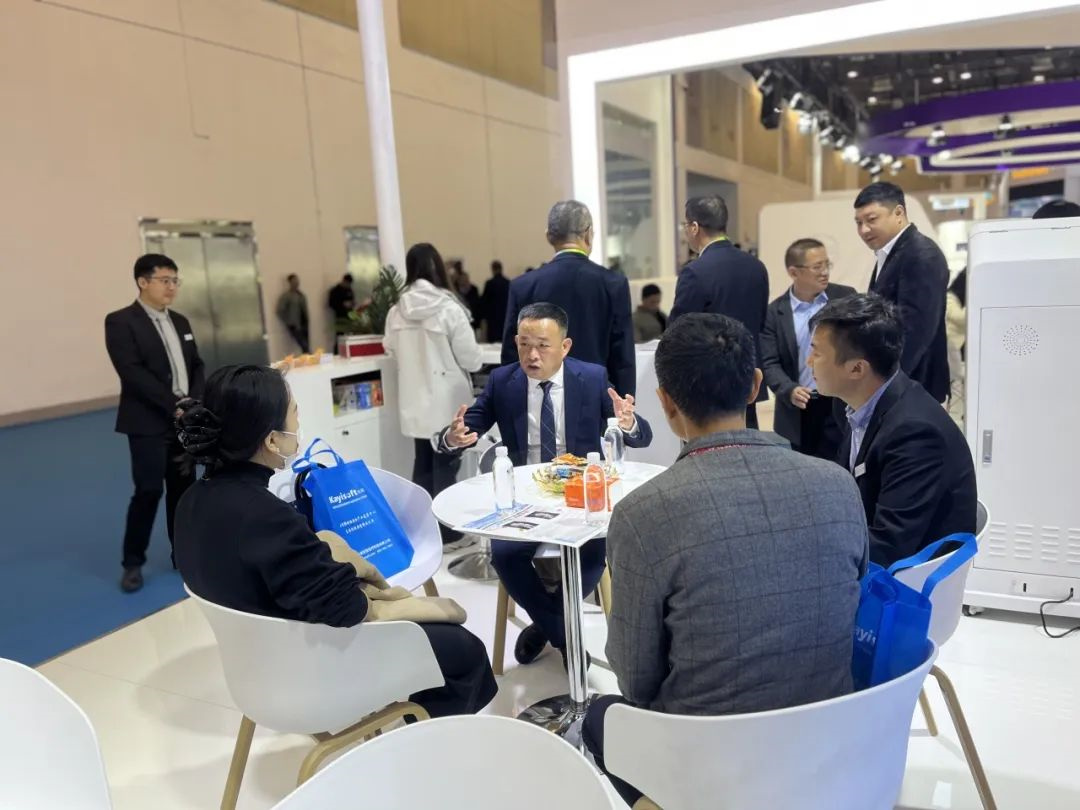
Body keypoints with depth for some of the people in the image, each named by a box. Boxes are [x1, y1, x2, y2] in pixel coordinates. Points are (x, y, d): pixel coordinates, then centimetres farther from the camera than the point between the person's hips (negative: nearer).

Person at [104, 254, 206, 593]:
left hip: (186, 421, 6)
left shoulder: (180, 322, 15)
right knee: (149, 491, -6)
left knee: (183, 488, 10)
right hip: (148, 423, -6)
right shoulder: (121, 322, -6)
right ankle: (132, 563, 9)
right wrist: (174, 405, -18)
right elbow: (132, 373, -16)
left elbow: (197, 366, 12)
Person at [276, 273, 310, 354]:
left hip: (303, 325, 6)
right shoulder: (285, 296, -5)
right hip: (294, 326, -6)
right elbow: (280, 311, -8)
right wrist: (289, 323, -8)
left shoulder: (301, 295, 13)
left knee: (307, 346, 2)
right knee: (305, 347, -15)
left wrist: (306, 322, 9)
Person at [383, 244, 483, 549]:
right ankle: (445, 533, 12)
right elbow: (471, 359, -12)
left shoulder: (397, 311, -3)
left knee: (423, 464, 16)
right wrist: (477, 363, 10)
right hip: (447, 402, -5)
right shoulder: (448, 308, -16)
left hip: (414, 402, 5)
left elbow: (391, 350, 11)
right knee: (445, 467, 4)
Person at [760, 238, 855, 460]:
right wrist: (790, 391, -22)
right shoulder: (775, 312, 0)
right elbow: (769, 363, -3)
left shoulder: (845, 297, 2)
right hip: (797, 413, 0)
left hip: (841, 406, 0)